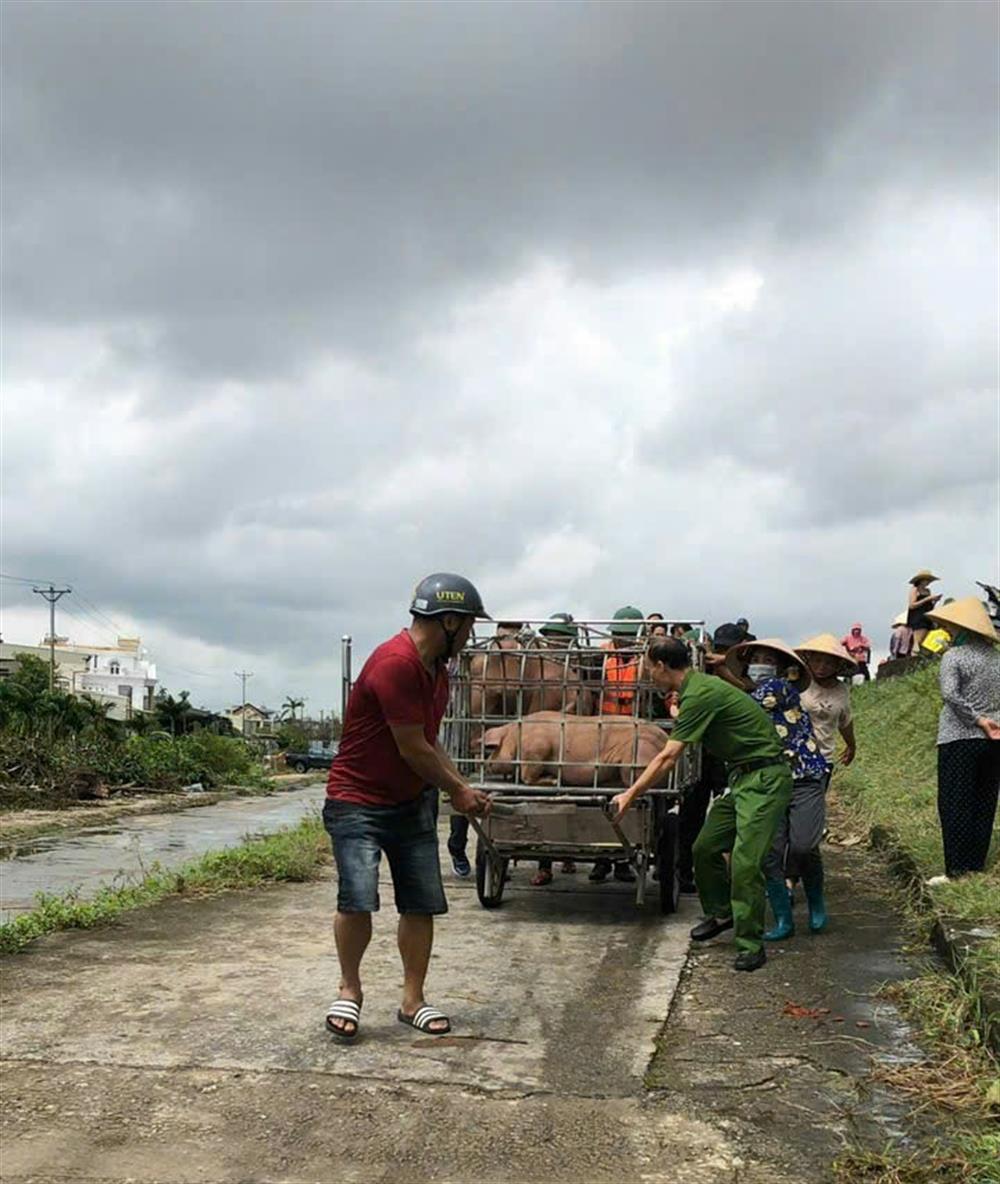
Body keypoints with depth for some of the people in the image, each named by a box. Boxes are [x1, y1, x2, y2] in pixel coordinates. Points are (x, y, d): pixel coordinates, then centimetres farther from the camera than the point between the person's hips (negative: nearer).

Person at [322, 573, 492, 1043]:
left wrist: (462, 787, 4)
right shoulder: (395, 664, -23)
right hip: (358, 801, -9)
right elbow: (412, 748, -19)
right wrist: (456, 789, -5)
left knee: (422, 904, 5)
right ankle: (349, 990, 7)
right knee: (357, 900, -18)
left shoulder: (436, 668, 9)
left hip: (412, 801, 9)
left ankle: (413, 1001, 19)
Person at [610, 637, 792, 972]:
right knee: (706, 848, 12)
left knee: (745, 862, -12)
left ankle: (751, 945, -3)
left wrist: (630, 795, -16)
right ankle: (720, 913, 31)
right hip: (741, 775, 10)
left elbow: (668, 758, -21)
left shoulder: (700, 695, -21)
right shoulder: (698, 687, 10)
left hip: (765, 778, -10)